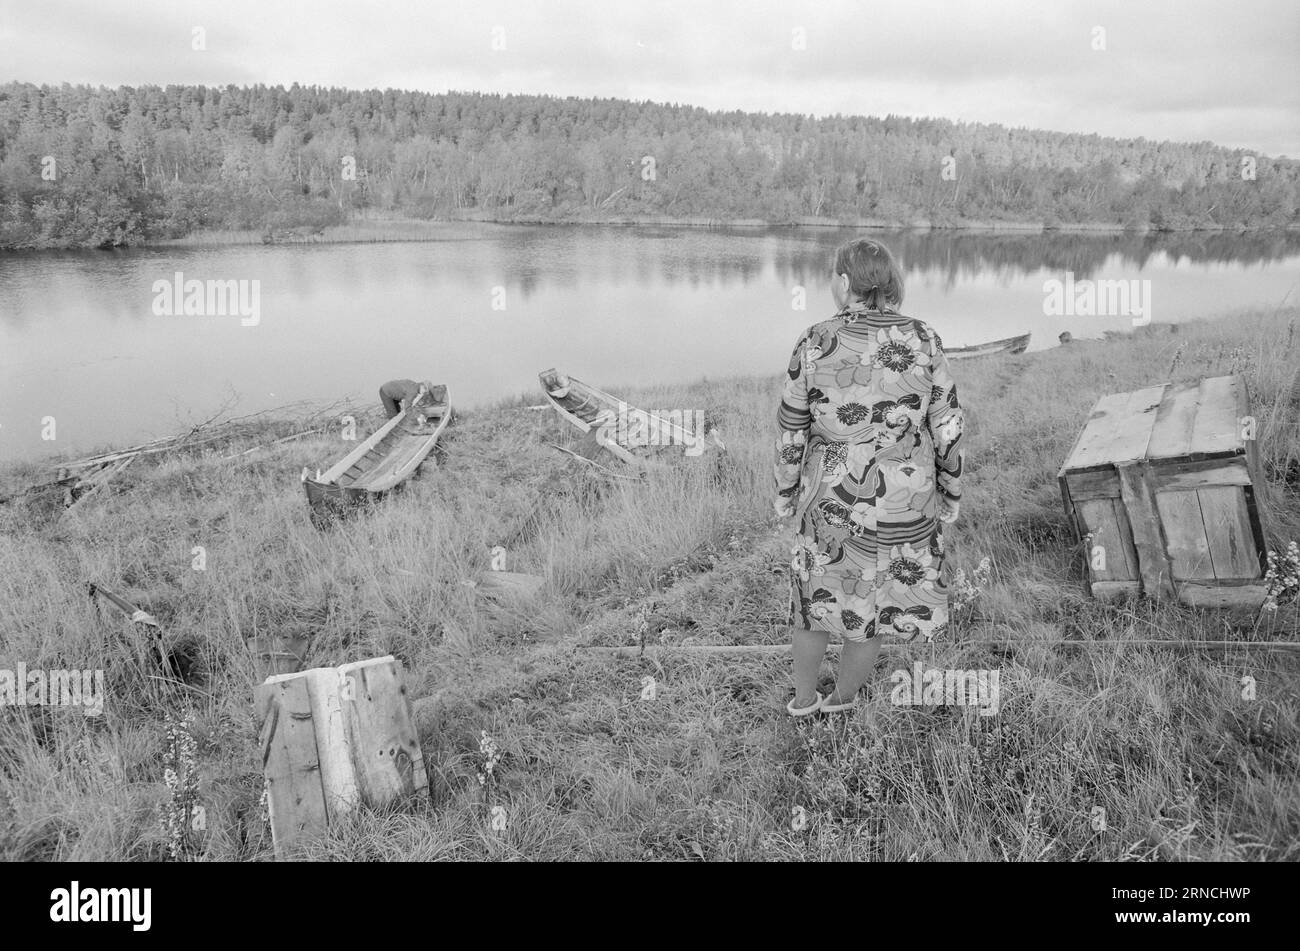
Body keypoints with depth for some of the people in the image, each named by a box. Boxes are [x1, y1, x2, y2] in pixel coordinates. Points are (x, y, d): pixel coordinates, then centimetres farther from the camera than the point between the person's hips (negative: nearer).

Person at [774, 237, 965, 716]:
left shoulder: (815, 343, -14)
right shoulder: (923, 340, -13)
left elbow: (792, 430, -7)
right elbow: (947, 428, -9)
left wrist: (785, 492, 7)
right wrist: (950, 493, 6)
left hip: (831, 498, 0)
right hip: (904, 505, 0)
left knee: (816, 590, 24)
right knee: (873, 600, 22)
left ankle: (803, 696, 41)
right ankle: (843, 695, 43)